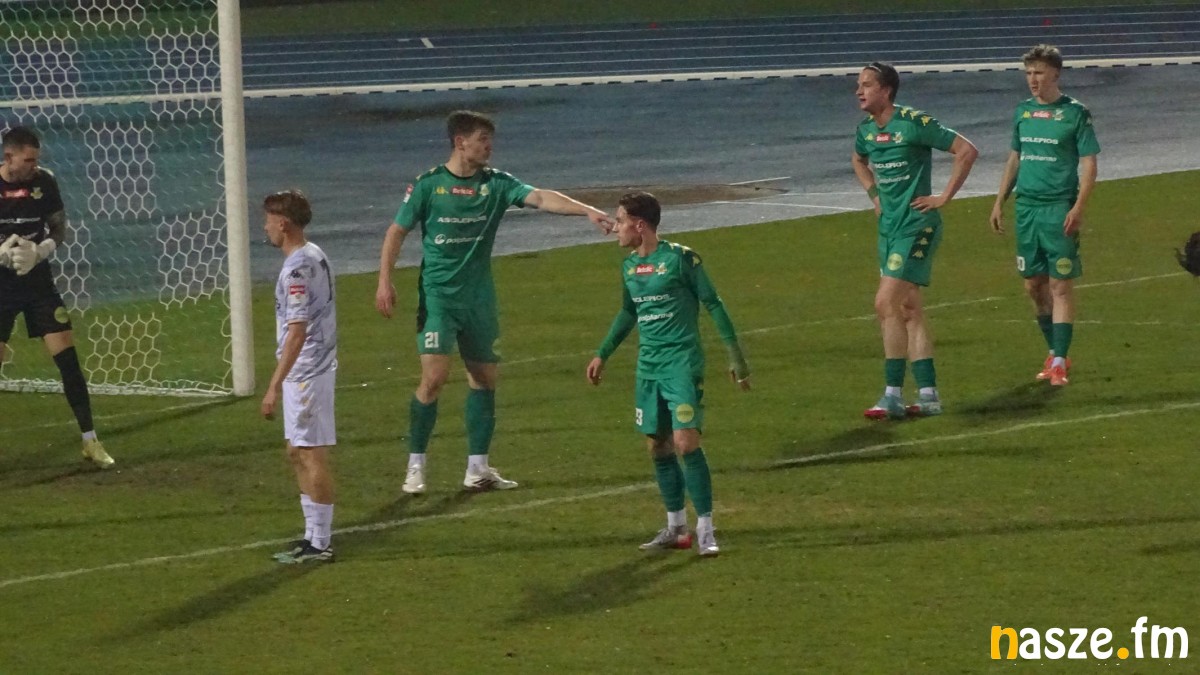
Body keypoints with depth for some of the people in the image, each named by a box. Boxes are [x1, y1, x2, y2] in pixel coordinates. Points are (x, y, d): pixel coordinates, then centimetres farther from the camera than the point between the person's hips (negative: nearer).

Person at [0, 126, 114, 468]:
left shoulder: (44, 182, -4)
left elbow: (59, 228, 5)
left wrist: (38, 252, -15)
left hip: (38, 280, 2)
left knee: (68, 359, -3)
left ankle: (90, 441, 4)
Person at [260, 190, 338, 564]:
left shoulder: (297, 268, -19)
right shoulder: (314, 255, 11)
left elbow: (297, 331, -24)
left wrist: (275, 385, -23)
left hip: (306, 373, -10)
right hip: (312, 369, 10)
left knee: (312, 456, -4)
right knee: (298, 453, 17)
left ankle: (320, 545, 1)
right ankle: (313, 535, 24)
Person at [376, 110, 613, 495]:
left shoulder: (496, 184, 1)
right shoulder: (428, 184, -5)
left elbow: (541, 198, -11)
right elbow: (397, 231, 1)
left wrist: (587, 211, -26)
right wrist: (384, 282, -7)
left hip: (479, 299, 4)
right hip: (438, 296, -4)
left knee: (484, 377, 7)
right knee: (434, 376, -14)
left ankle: (477, 469, 16)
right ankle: (415, 468, -2)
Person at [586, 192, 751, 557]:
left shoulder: (680, 258, -10)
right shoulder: (629, 267, 10)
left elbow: (712, 304, -5)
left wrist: (735, 355, -6)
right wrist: (602, 354, 28)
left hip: (682, 363, -7)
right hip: (648, 367, 7)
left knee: (686, 442, -15)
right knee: (657, 446, 7)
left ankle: (705, 530, -9)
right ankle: (676, 527, 18)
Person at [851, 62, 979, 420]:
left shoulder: (914, 123, -16)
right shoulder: (866, 129, 8)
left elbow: (967, 150, -15)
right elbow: (859, 161, 32)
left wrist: (944, 197, -14)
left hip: (916, 225, -8)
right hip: (889, 225, 8)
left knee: (886, 304, -15)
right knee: (907, 310, 9)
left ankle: (892, 395, -11)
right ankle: (928, 395, 14)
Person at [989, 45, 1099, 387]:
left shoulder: (1075, 113, -5)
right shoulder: (1023, 111, 11)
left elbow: (1089, 164, -6)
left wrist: (1078, 208, -16)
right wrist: (999, 201, 17)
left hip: (1059, 209, -6)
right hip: (1027, 206, 6)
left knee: (1061, 285, -6)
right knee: (1034, 285, 9)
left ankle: (1059, 361, -5)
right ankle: (1055, 352, 23)